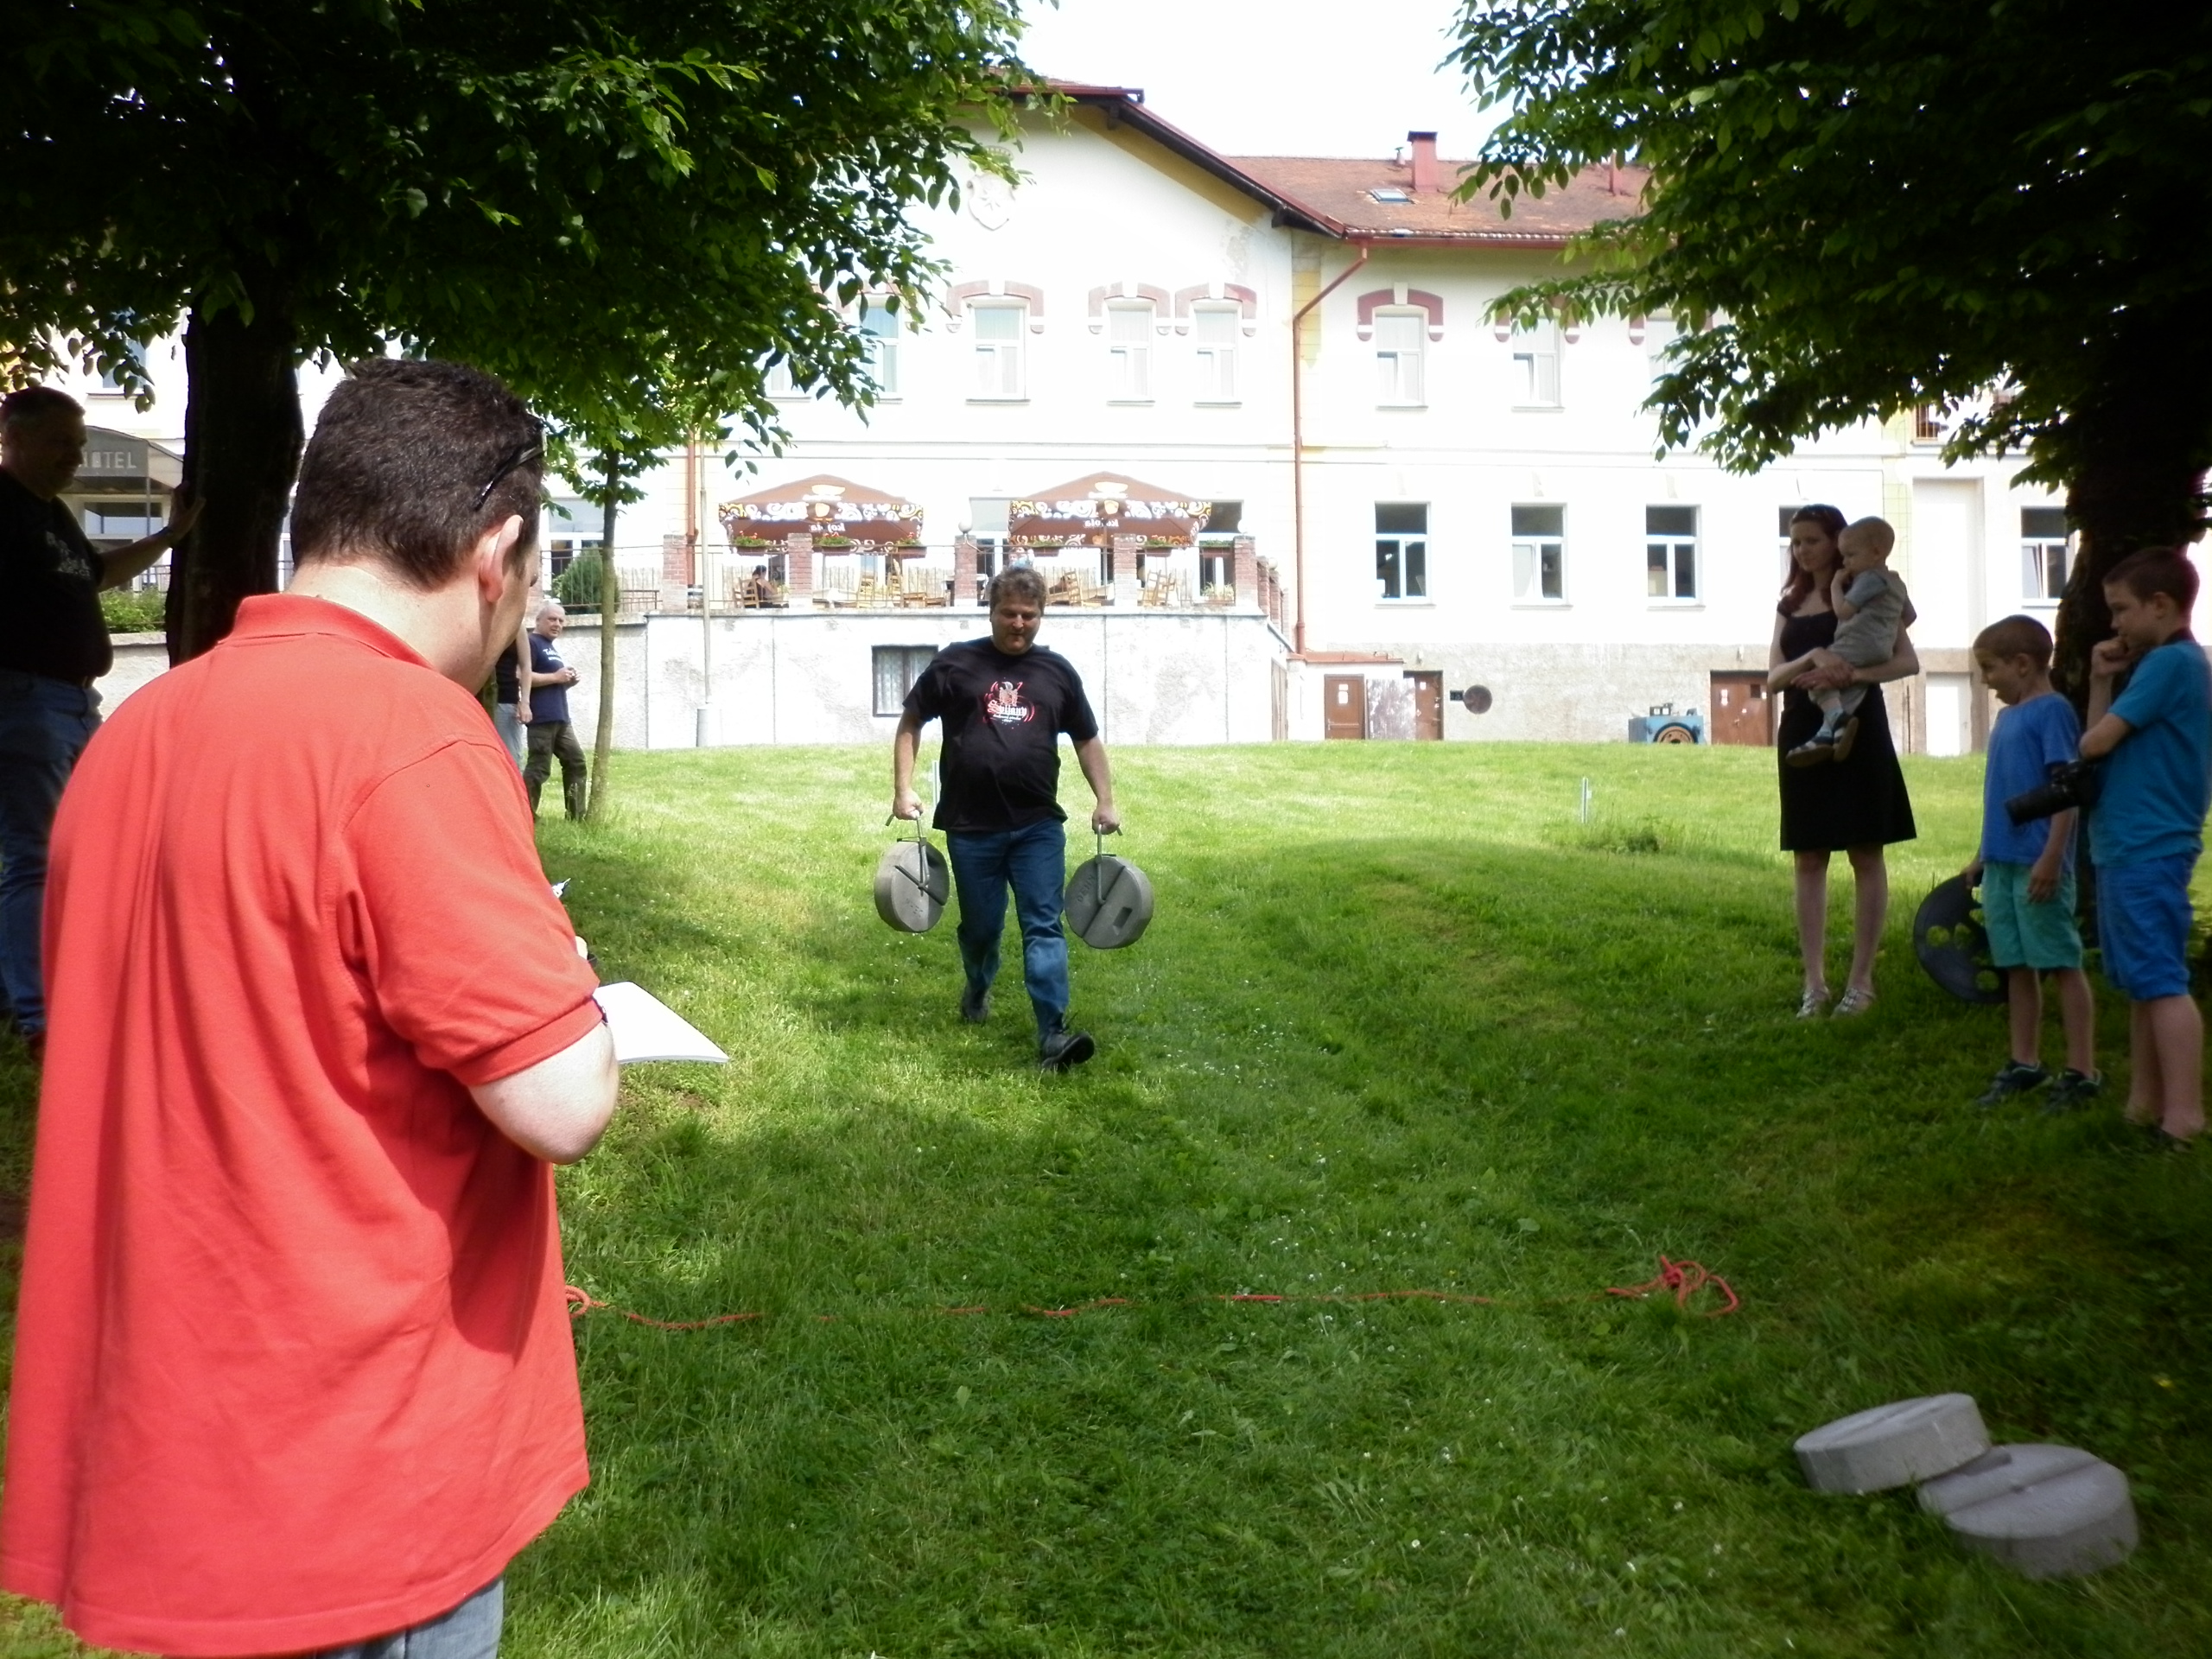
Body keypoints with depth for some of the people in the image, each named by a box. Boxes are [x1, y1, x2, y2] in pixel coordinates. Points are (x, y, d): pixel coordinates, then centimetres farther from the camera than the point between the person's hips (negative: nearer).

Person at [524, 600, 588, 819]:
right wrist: (555, 677, -16)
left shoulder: (552, 645, 23)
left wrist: (567, 680, 9)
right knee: (539, 767, -10)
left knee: (576, 761, 13)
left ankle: (576, 815, 18)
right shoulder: (531, 642, -7)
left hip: (560, 718, 10)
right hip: (542, 718, -10)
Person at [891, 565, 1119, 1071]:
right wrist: (903, 790, 0)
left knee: (1044, 928, -7)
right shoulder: (954, 663, 2)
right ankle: (978, 990, 43)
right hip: (970, 826, -1)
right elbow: (911, 724, 8)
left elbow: (1087, 740, 17)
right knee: (980, 925, 12)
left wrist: (1104, 801, 8)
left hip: (1039, 826, 1)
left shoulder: (1057, 672, 9)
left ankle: (1052, 1034, -12)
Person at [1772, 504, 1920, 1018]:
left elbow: (1908, 662, -9)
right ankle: (1814, 981, 9)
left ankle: (1861, 980, 4)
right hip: (1802, 734, 5)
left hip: (1857, 730, -5)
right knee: (1808, 859, 4)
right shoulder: (1789, 604, 14)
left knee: (1866, 857, -1)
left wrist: (1847, 673, -25)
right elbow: (1774, 673, 5)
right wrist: (1812, 670, -16)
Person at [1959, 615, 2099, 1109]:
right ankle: (2025, 1063, 23)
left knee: (2062, 964, 0)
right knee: (2017, 967, 14)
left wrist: (2051, 857, -20)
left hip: (2037, 865, -8)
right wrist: (1981, 858, 22)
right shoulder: (2007, 717, 14)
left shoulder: (2051, 711, -10)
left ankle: (2082, 1072, 8)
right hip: (2002, 863, 8)